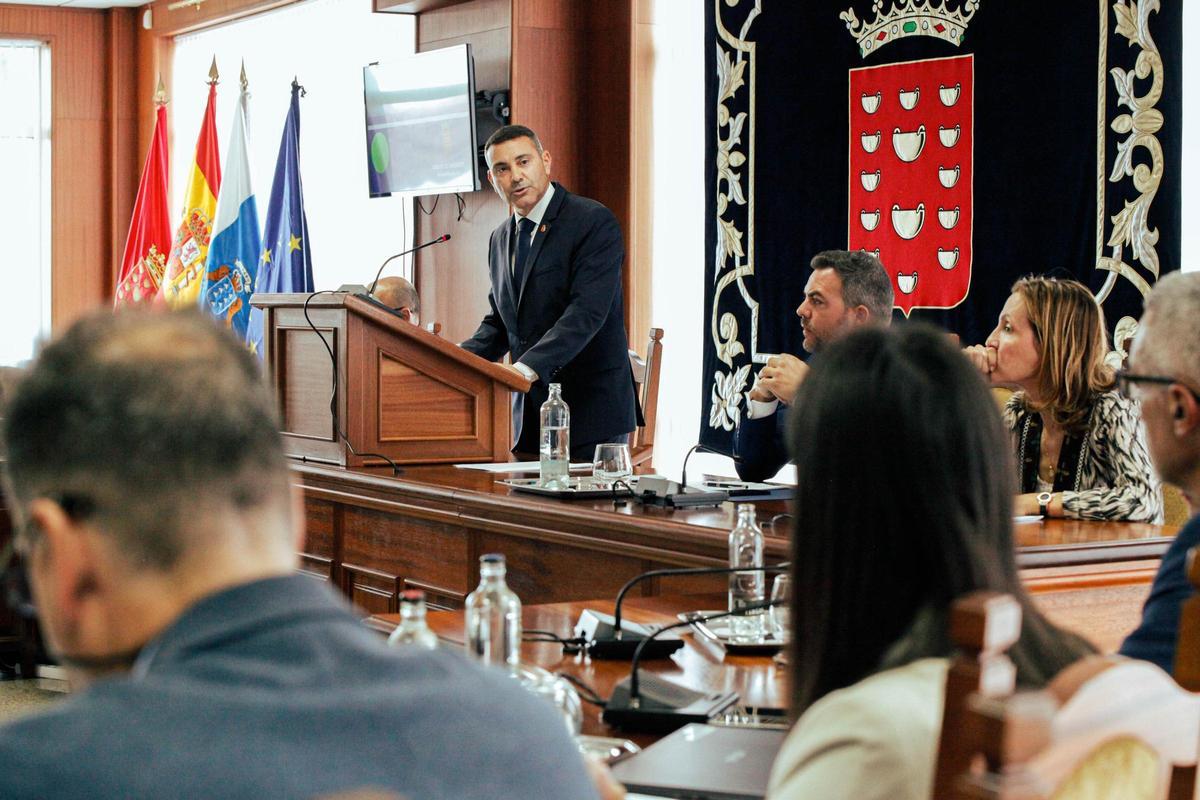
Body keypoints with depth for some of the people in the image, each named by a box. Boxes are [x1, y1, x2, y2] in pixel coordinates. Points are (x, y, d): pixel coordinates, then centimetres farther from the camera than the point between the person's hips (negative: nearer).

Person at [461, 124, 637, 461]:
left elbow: (587, 311, -21)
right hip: (529, 418, 6)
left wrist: (530, 366, -32)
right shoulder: (501, 238, 14)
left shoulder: (594, 221, -9)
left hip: (589, 408, -6)